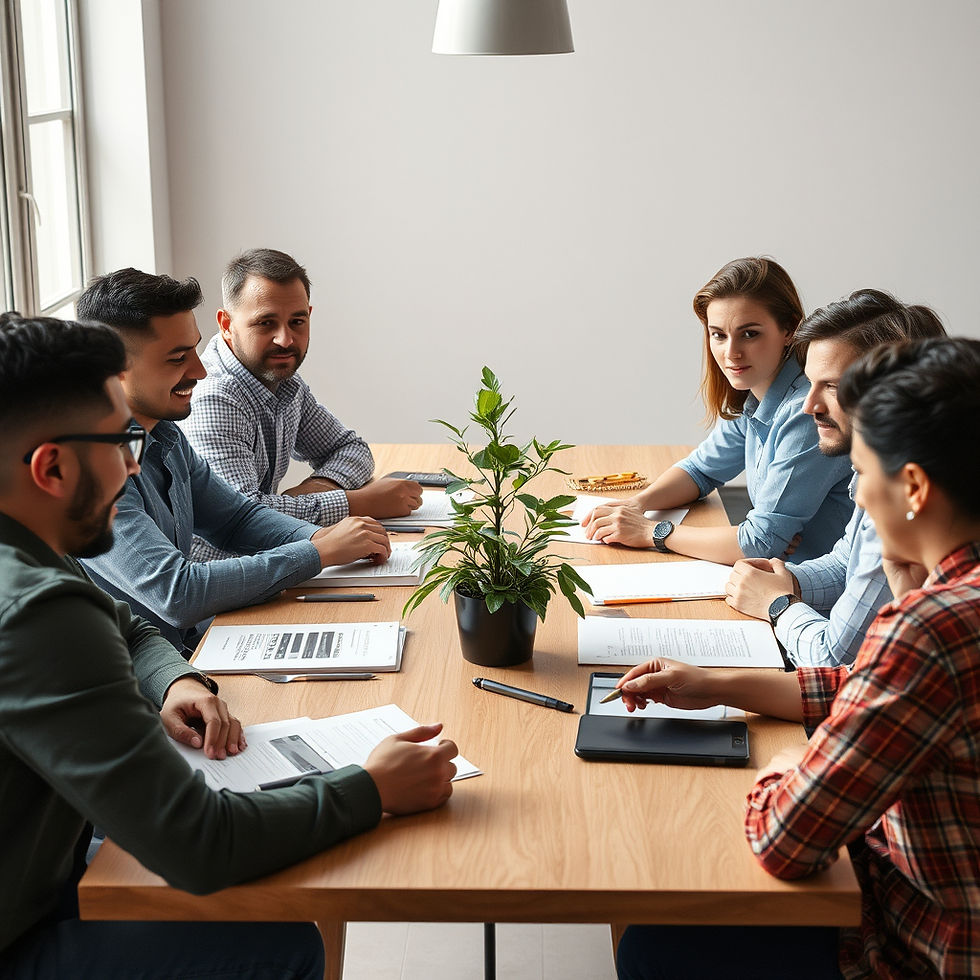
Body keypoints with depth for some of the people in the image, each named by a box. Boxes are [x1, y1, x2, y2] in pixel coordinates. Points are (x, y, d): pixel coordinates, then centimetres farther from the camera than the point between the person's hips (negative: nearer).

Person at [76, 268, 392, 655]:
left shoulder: (164, 434, 7)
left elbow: (235, 517, 17)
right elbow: (177, 594, -29)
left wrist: (320, 535, -4)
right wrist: (320, 552, -21)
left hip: (196, 641, 9)